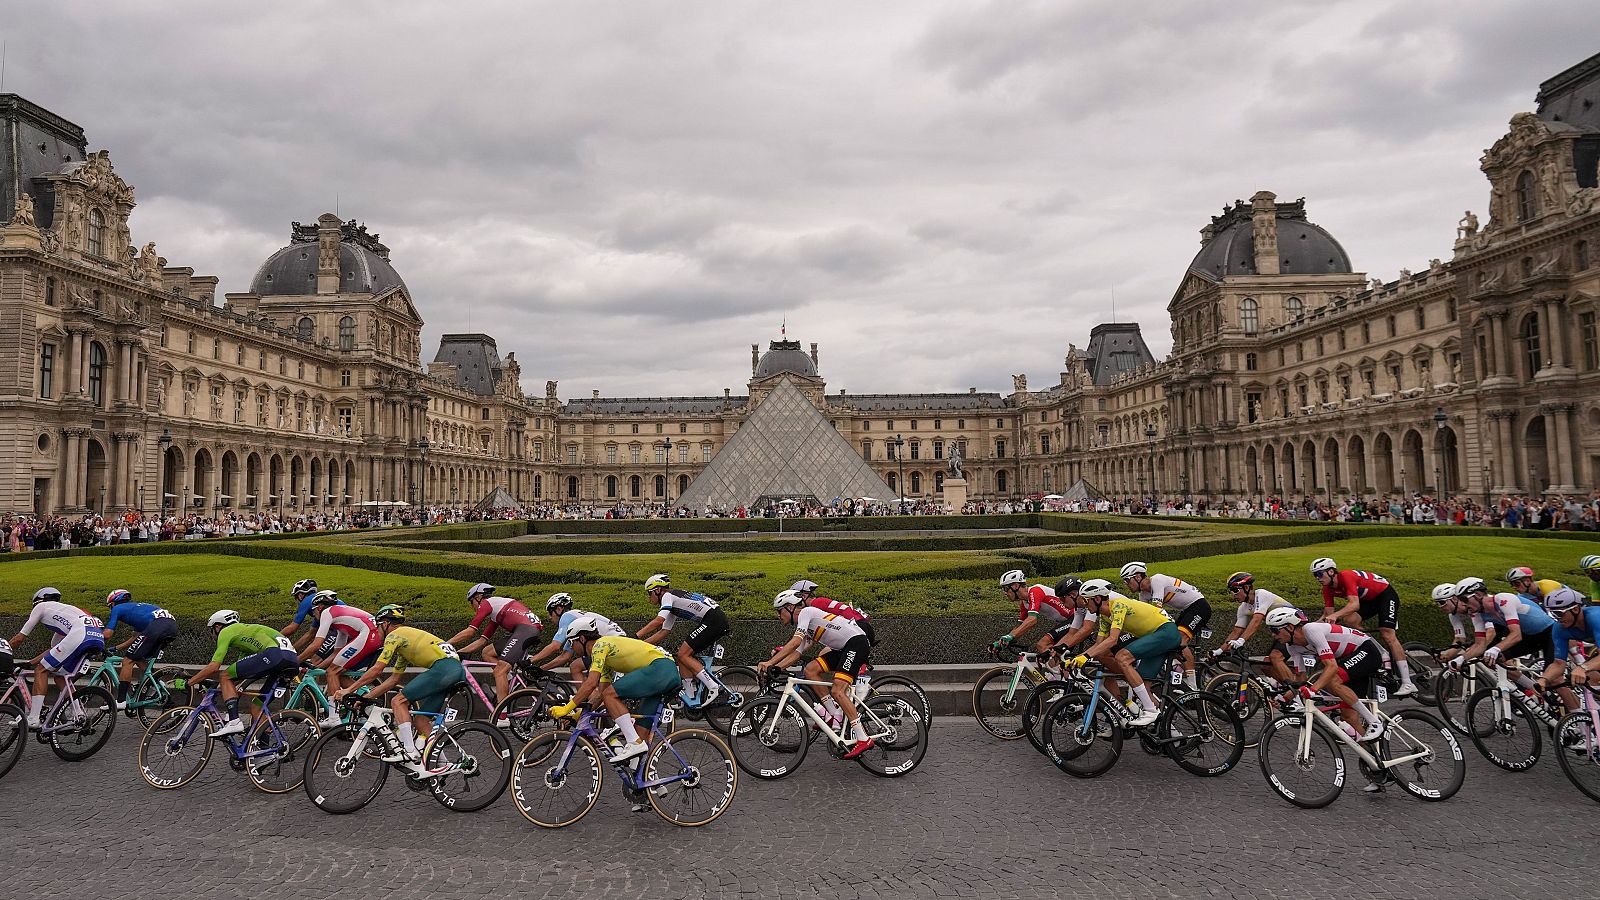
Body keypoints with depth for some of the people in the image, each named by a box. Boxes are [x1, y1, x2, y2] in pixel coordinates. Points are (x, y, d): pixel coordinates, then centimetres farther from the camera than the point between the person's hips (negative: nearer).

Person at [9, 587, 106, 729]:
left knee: (42, 670, 5)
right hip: (99, 638, 7)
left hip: (79, 635, -7)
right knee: (60, 677, 20)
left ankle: (33, 719, -1)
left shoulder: (41, 607, 23)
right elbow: (53, 649, 45)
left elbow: (19, 639, 24)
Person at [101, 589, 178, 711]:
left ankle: (121, 701, 1)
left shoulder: (117, 608, 21)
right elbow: (135, 637, 42)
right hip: (173, 625, 8)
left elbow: (107, 635, 13)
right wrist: (116, 648, 48)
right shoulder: (136, 607, 41)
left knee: (128, 661, 3)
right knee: (143, 661, 25)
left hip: (156, 625, -8)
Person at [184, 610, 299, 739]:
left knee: (225, 676, 5)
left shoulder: (225, 632, 15)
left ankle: (233, 722, -5)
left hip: (274, 653, -9)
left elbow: (213, 667, 6)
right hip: (293, 658, 9)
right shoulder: (244, 630, 40)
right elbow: (240, 675, 40)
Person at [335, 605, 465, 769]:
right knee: (420, 719, 13)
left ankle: (410, 753, -8)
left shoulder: (394, 635, 5)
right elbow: (394, 679, 32)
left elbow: (376, 670, -1)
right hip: (457, 669, 9)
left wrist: (349, 690, 7)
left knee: (398, 701, -4)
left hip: (443, 667, -9)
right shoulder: (405, 640, 32)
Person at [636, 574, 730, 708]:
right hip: (719, 621, 10)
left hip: (713, 619, -10)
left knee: (683, 654, -9)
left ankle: (714, 688, -12)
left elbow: (658, 621, -16)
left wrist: (635, 637, -13)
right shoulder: (672, 606, 26)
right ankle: (690, 698, 11)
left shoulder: (668, 596, -2)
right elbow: (663, 632, 24)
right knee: (683, 655, 10)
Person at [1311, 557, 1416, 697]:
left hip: (1386, 594, -7)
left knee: (1387, 635, -18)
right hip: (1368, 599, 7)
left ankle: (1408, 684, -17)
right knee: (1349, 620, -18)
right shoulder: (1328, 589, -8)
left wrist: (1335, 615, -56)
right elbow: (1328, 614, -9)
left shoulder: (1346, 576, -31)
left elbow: (1355, 604, -42)